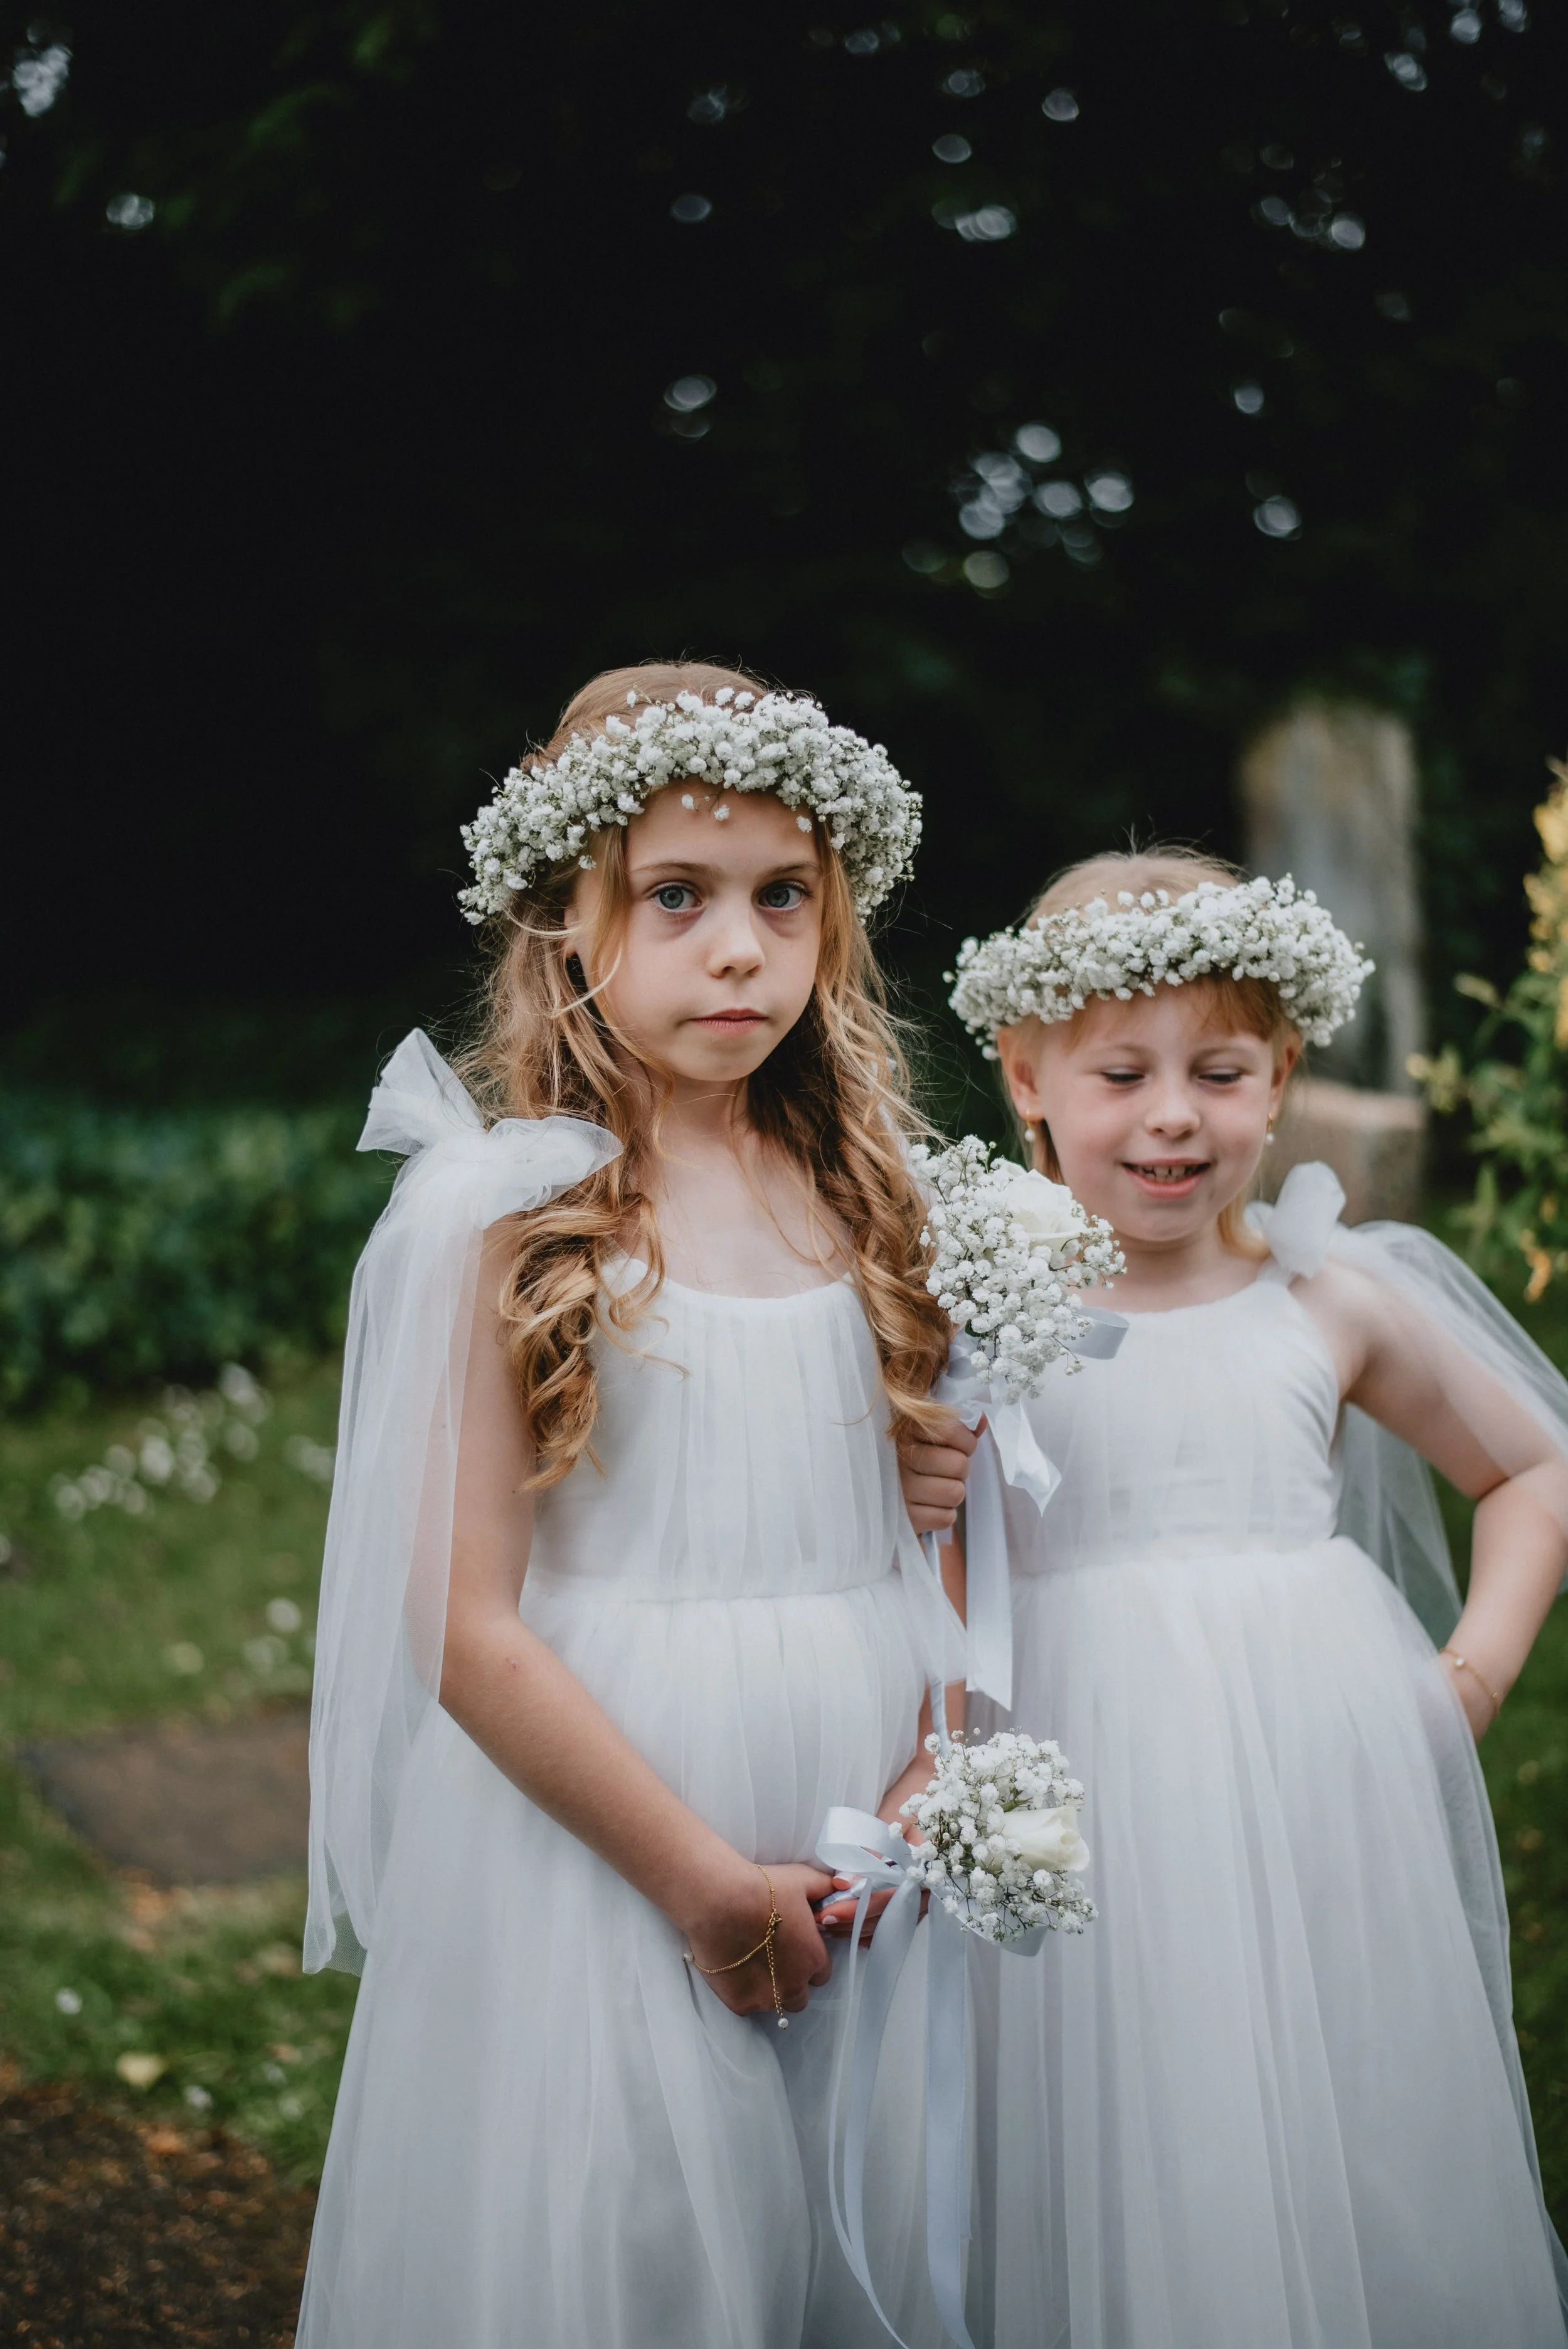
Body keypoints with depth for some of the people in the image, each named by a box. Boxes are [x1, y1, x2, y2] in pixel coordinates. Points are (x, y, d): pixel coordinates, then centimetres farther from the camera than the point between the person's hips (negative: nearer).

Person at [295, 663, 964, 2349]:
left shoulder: (860, 1196, 5)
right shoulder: (500, 1217, -11)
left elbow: (936, 1529, 8)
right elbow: (465, 1632, -13)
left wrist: (942, 1772, -8)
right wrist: (704, 1876, -12)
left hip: (853, 1836, 5)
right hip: (589, 1828, -4)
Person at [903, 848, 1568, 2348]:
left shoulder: (1334, 1299, 6)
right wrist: (902, 1506, -14)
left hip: (1325, 1769, 2)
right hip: (1089, 1785, -1)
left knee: (1343, 2150, 6)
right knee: (1123, 2169, 1)